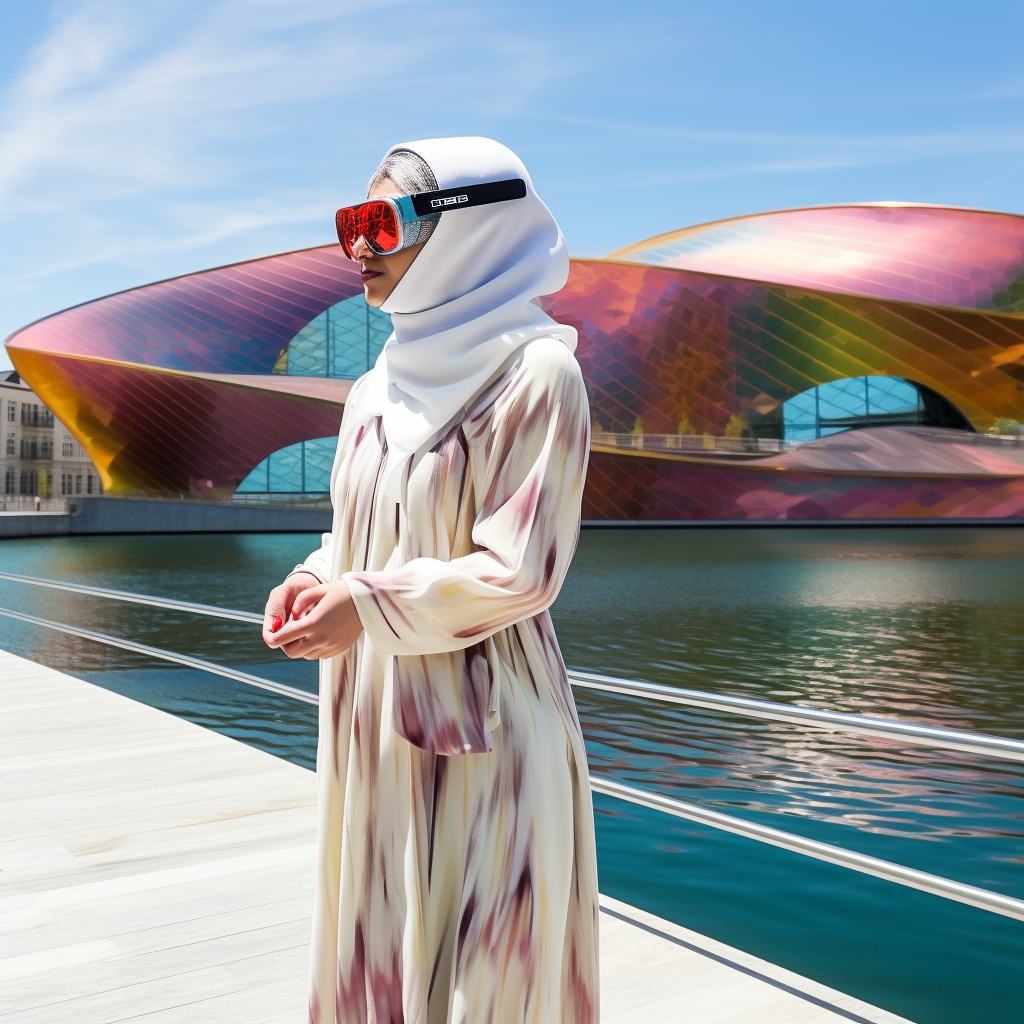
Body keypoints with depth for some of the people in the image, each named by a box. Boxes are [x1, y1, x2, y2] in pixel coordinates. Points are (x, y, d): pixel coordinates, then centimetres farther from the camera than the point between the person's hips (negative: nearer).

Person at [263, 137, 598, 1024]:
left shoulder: (535, 371, -13)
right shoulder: (380, 389, 10)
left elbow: (521, 570, -17)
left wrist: (370, 608, -19)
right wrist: (314, 580, -2)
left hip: (479, 725, -7)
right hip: (374, 723, 7)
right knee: (375, 952, 18)